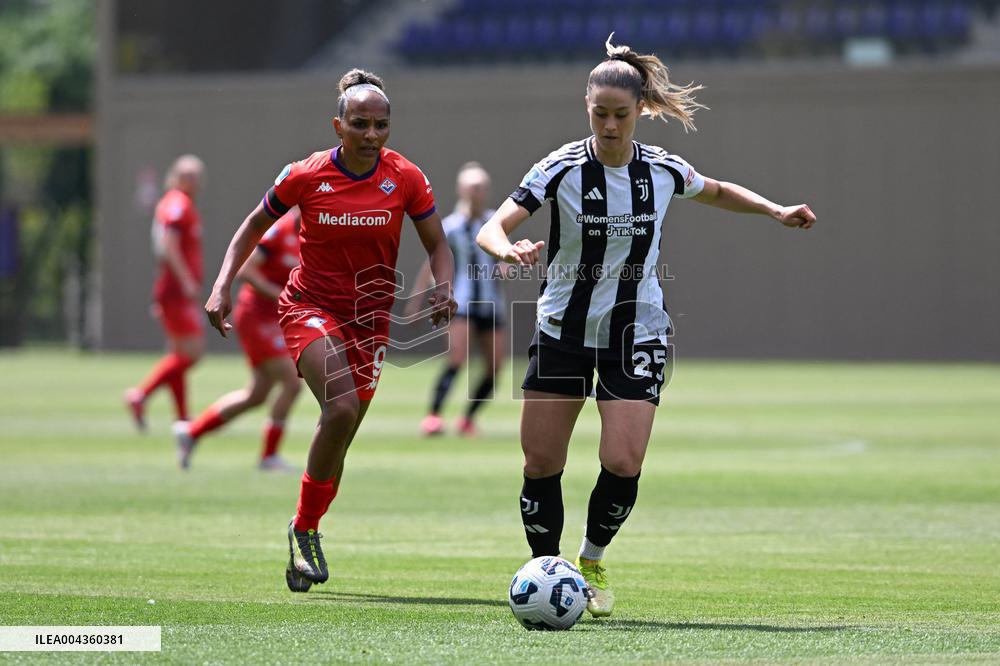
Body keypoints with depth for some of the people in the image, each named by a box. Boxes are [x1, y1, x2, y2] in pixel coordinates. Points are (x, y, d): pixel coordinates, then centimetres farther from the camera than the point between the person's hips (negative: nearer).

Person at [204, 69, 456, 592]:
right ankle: (304, 528, -11)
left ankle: (306, 532, 29)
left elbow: (437, 244, 2)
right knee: (342, 408, -27)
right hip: (311, 307, -3)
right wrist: (222, 286, -7)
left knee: (337, 443, 5)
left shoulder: (406, 179, -6)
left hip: (371, 317, 3)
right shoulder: (305, 176, -9)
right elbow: (253, 228, 4)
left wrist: (443, 288, -18)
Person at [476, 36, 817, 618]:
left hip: (637, 334, 1)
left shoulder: (662, 170, -4)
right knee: (541, 464, -3)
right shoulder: (563, 168, -12)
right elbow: (492, 229, -22)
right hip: (564, 329, 0)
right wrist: (508, 250, -44)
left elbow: (718, 193, 20)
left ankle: (593, 561, 13)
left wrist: (776, 211, 7)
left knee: (623, 465, -13)